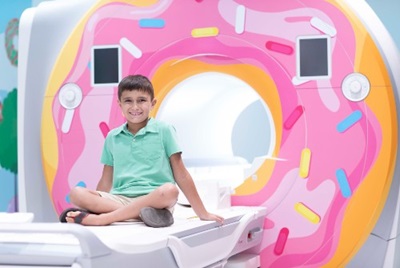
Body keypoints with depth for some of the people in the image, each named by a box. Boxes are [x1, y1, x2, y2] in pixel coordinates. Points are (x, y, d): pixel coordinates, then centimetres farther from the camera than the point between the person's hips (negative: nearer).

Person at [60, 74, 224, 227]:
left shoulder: (164, 131, 6)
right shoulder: (112, 138, 15)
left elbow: (181, 175, 5)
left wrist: (202, 213, 2)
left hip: (154, 198, -3)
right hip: (120, 199, 3)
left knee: (169, 191, -37)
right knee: (76, 193, -21)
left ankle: (99, 218, -32)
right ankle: (147, 214, -34)